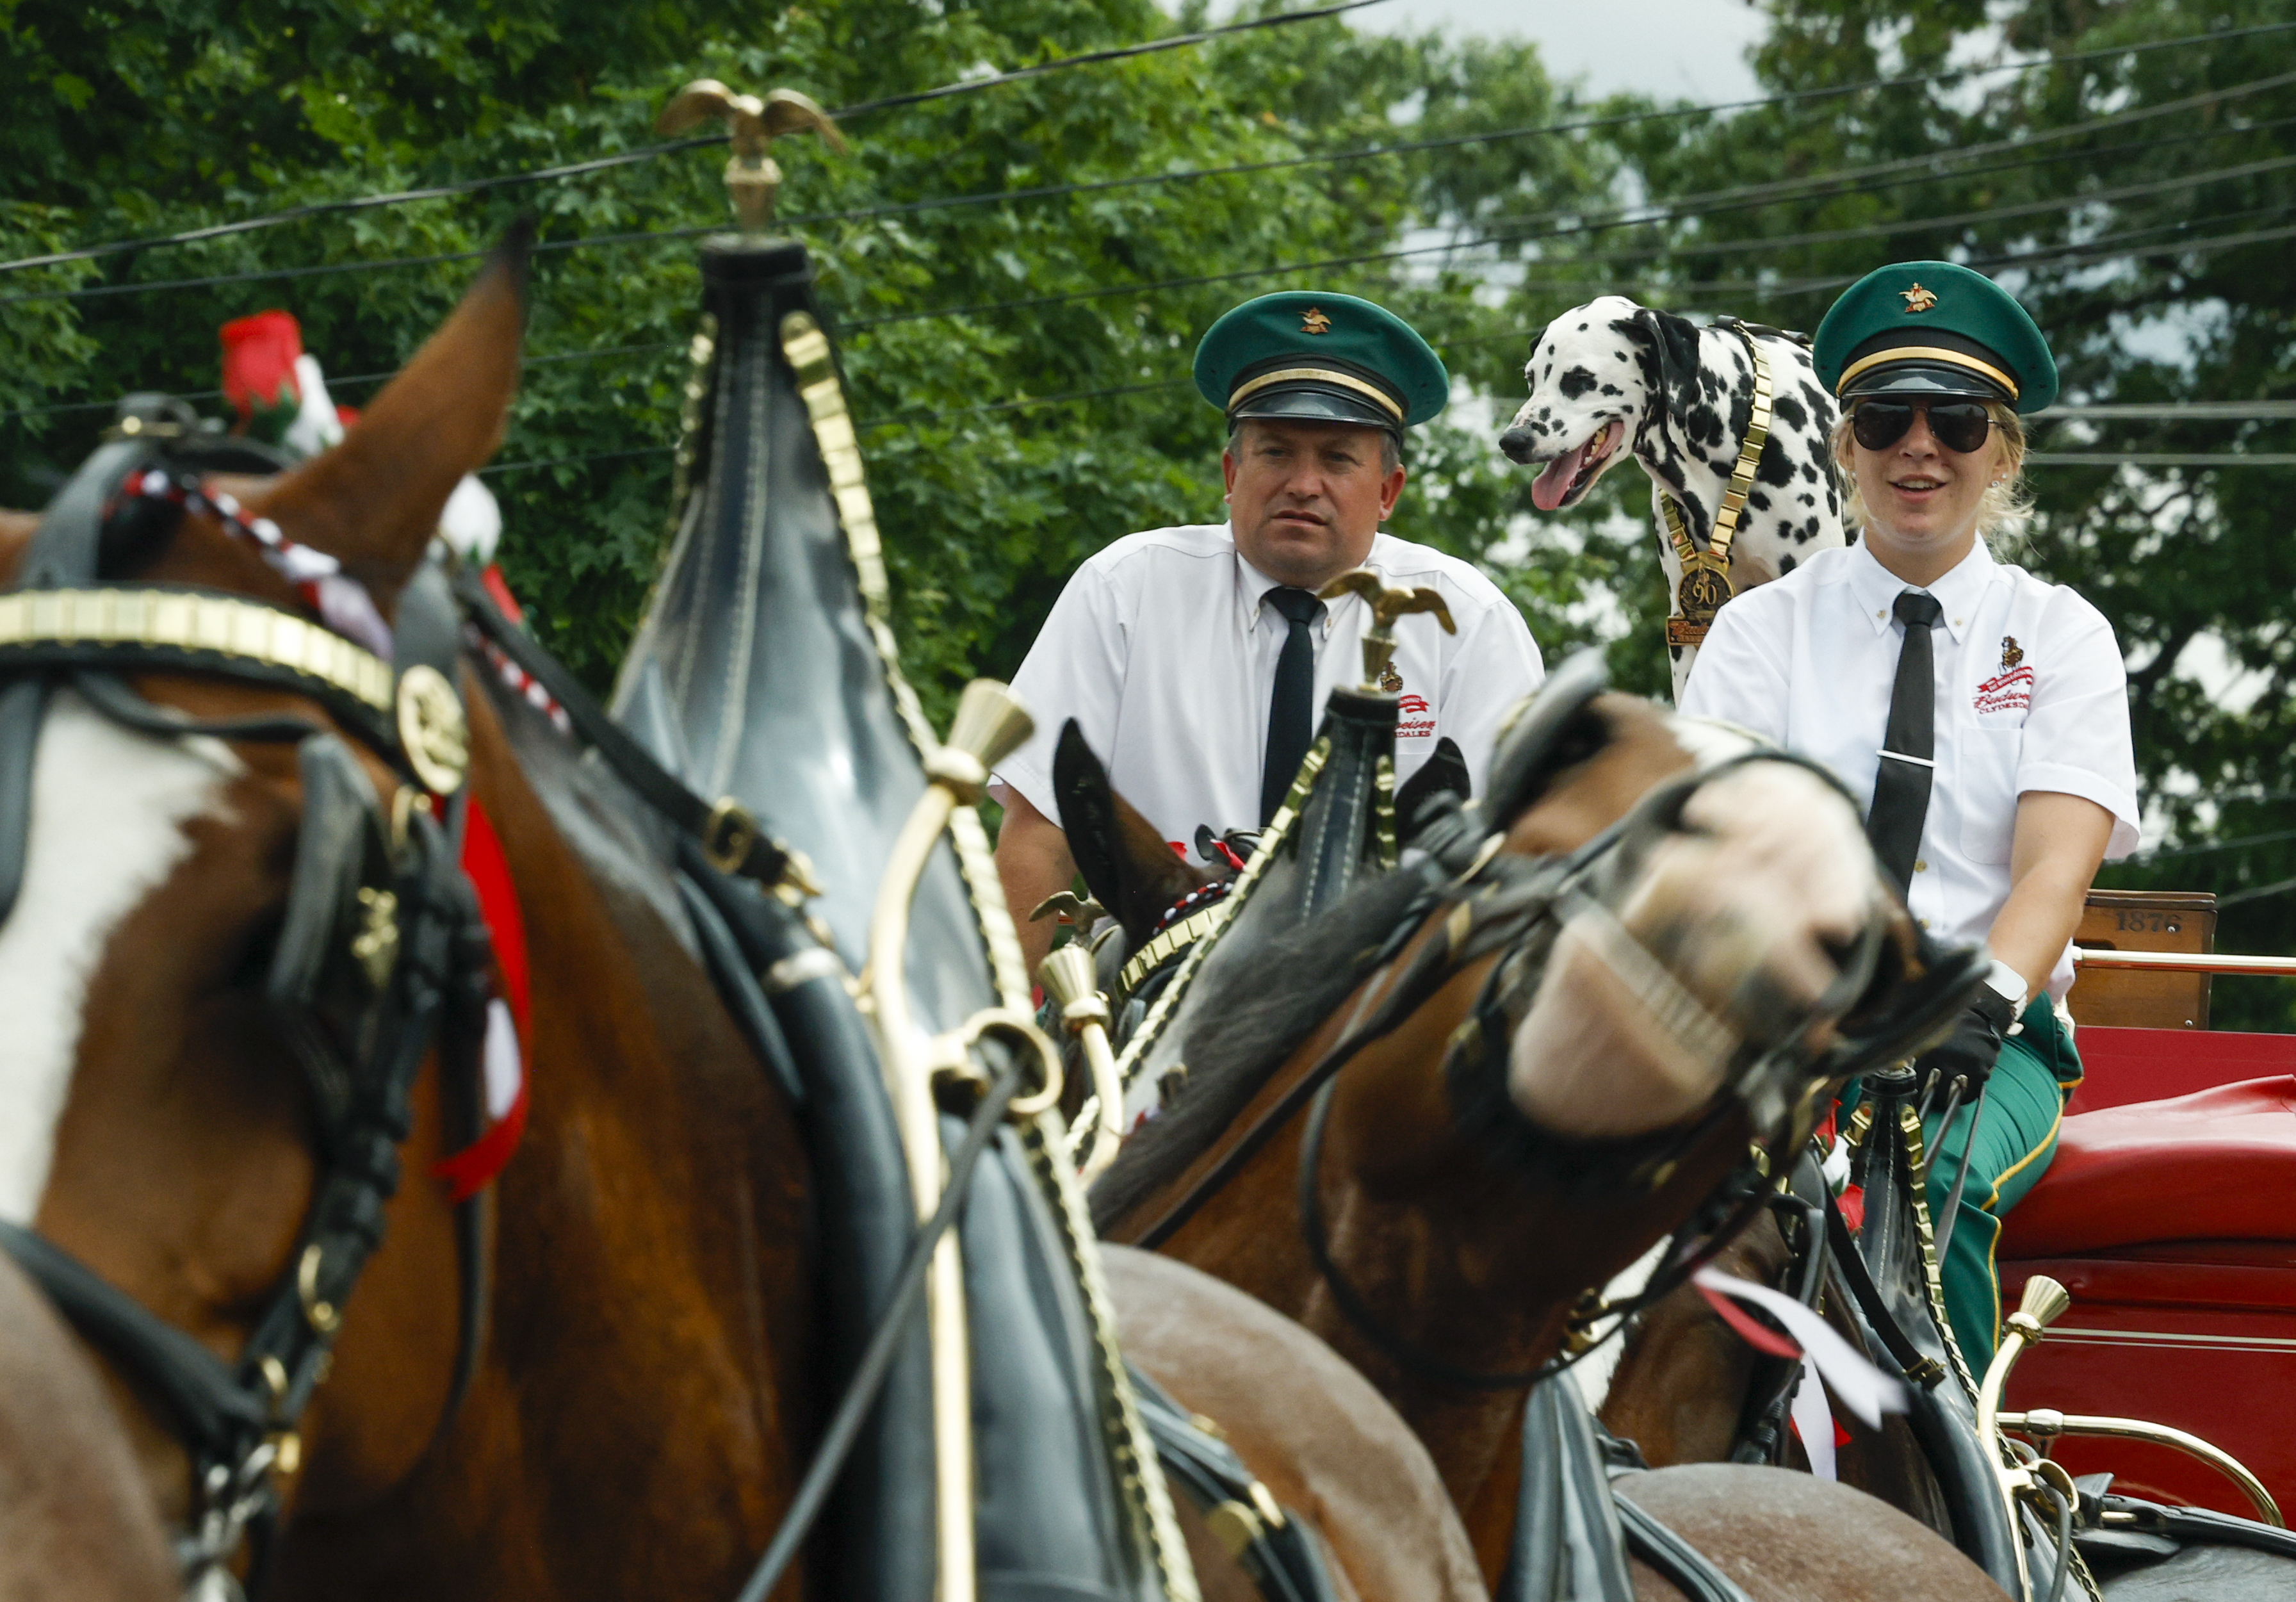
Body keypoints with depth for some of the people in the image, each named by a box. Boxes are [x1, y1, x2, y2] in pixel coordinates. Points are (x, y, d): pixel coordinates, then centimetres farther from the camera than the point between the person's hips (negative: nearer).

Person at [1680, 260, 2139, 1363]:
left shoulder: (2061, 636, 10)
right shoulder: (1762, 629, 12)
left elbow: (2057, 865, -5)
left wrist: (1984, 997, -27)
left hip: (1989, 1033, 0)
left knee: (1935, 1183, -35)